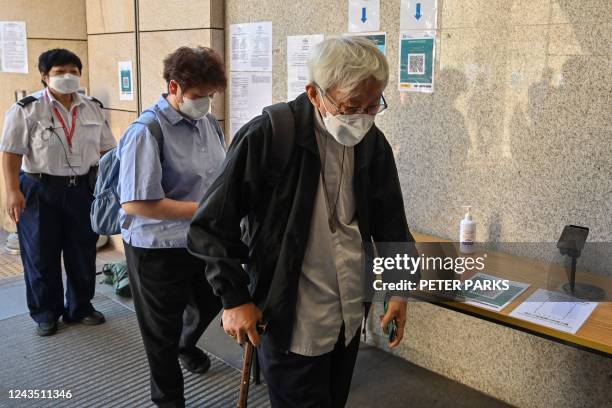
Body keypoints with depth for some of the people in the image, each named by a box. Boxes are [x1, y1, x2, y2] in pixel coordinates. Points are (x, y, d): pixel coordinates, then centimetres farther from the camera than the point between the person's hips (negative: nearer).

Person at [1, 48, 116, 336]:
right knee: (41, 256, 8)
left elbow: (106, 149, 10)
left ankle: (80, 307, 30)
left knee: (83, 253, 12)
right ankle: (45, 313, 25)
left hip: (83, 189, 4)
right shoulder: (27, 109, -7)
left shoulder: (93, 108, 5)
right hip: (40, 191, -3)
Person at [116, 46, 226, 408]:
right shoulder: (147, 132, -22)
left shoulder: (209, 123, 0)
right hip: (159, 249, -7)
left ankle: (187, 344, 63)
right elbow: (135, 203, -27)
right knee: (163, 331, 14)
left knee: (211, 302, 30)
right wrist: (203, 210, -24)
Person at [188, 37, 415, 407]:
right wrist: (235, 298, -13)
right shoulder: (266, 137, -19)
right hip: (290, 320, -6)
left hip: (350, 316, 6)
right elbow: (212, 224, -13)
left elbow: (390, 220, 10)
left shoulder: (373, 143, -1)